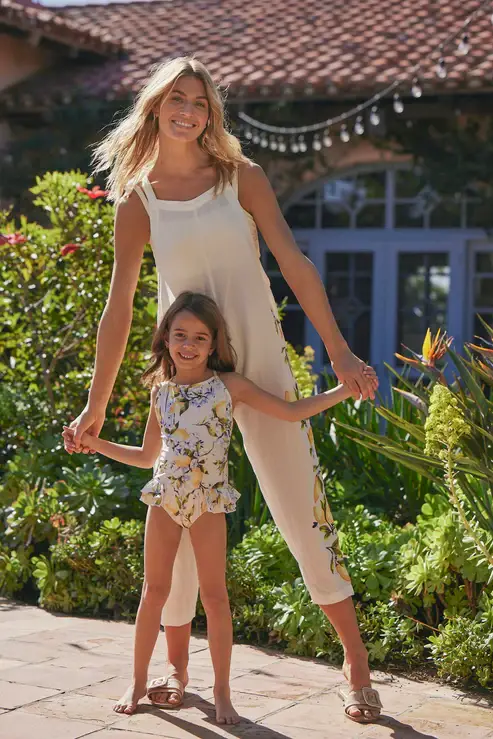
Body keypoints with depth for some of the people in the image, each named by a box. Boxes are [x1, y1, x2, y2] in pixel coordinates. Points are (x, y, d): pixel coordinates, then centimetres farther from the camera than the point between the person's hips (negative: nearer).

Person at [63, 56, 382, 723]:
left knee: (302, 507, -1)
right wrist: (96, 405, 4)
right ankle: (177, 668, 20)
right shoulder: (138, 199, 4)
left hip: (258, 362, -1)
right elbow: (120, 306, 4)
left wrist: (340, 351, -10)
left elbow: (294, 264, -3)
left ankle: (356, 662, 8)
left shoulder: (243, 178, 2)